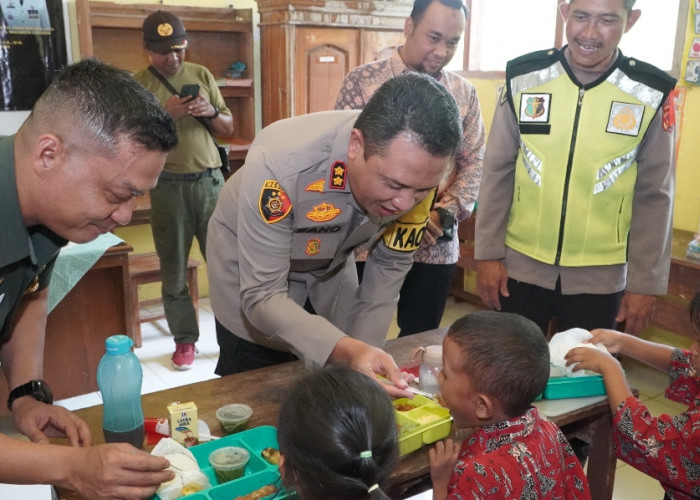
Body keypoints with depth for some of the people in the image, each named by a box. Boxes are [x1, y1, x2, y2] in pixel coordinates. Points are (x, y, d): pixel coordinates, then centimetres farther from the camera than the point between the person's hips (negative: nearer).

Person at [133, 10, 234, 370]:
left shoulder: (202, 75, 9)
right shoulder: (135, 86, 1)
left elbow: (228, 129, 12)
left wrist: (211, 112, -9)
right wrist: (165, 115, -18)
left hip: (209, 180, 2)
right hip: (168, 186, -2)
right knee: (174, 269, 6)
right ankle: (185, 340, 18)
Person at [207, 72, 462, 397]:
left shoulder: (417, 169, -26)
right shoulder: (280, 164, -40)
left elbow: (388, 266, -11)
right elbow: (262, 296, -36)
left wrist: (364, 358, -13)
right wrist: (348, 350, -51)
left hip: (331, 260, 4)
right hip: (248, 264, -3)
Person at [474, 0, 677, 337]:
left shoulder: (651, 94, -7)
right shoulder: (523, 78, -6)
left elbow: (654, 195, -2)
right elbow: (498, 171, -1)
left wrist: (646, 282, -2)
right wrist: (488, 253, -2)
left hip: (600, 278, 0)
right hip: (520, 266, 1)